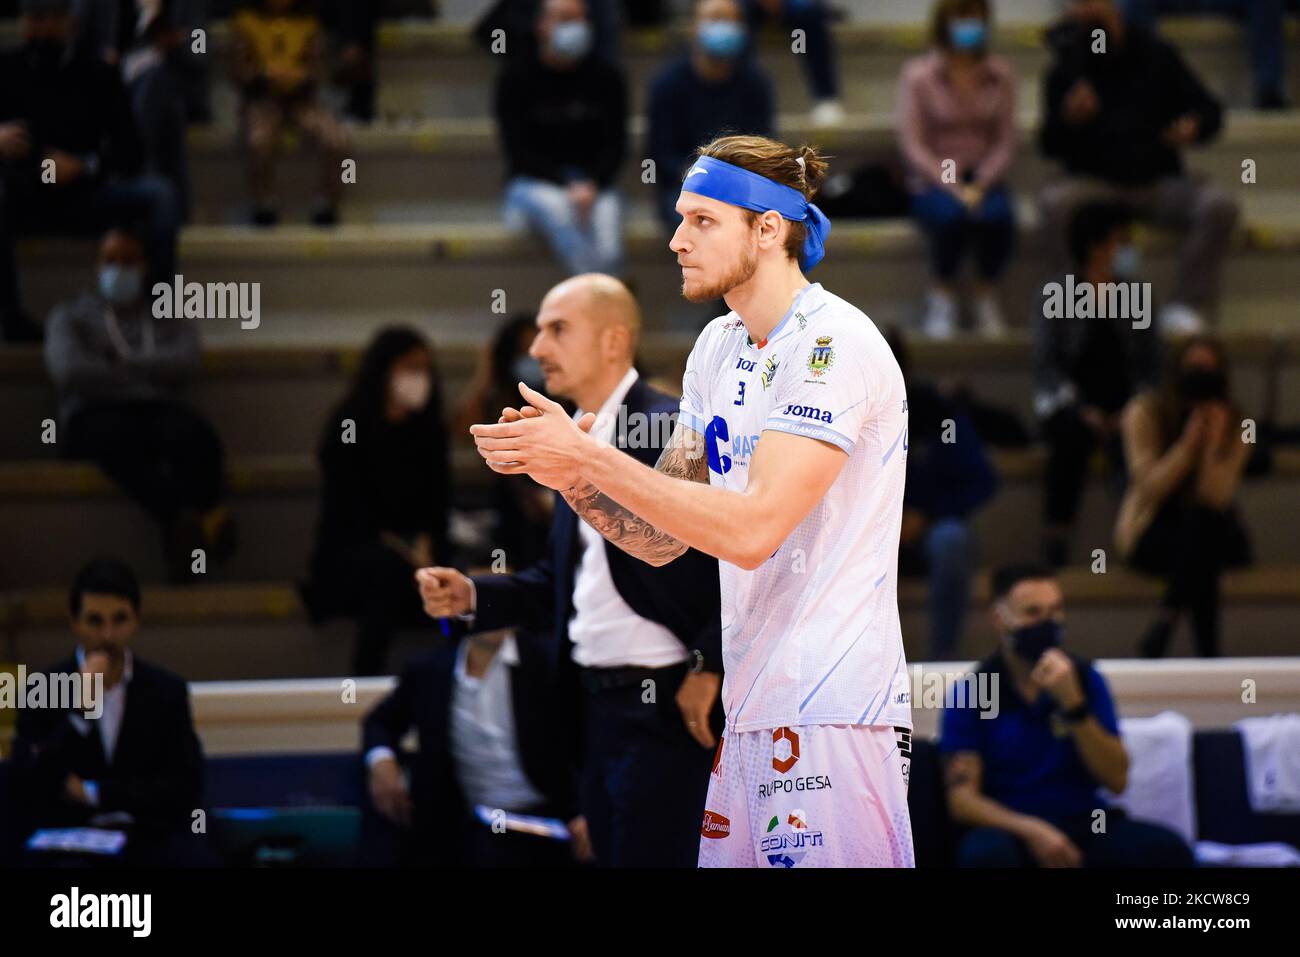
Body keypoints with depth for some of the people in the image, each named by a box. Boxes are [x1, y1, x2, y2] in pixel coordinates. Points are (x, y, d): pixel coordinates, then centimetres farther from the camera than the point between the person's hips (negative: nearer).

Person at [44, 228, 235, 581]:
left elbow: (184, 363, 5)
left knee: (195, 432, -38)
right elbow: (69, 370, 2)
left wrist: (121, 364, 2)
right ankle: (178, 519, -67)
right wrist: (146, 376, 3)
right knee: (118, 435, -43)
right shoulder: (71, 315, 24)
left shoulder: (171, 316, 28)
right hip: (94, 415, -2)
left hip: (159, 409, 2)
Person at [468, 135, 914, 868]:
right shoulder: (718, 349, 14)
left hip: (834, 717, -8)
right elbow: (662, 538, 13)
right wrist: (567, 472, -4)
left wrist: (588, 457, -19)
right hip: (750, 710, 8)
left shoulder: (835, 345, -13)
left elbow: (751, 529, -21)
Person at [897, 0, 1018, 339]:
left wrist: (980, 186, -15)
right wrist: (954, 189, -19)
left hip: (982, 176, 2)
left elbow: (1005, 142, 2)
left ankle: (987, 296, -7)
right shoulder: (918, 75, -4)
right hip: (932, 179, -2)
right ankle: (941, 297, -12)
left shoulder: (1000, 75, 4)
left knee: (998, 217, -31)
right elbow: (913, 145, -8)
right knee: (952, 216, -35)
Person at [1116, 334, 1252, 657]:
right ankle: (1205, 647, -30)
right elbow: (1150, 489, -19)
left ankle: (1166, 620, -27)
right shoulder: (1145, 413, -9)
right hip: (1150, 536, -2)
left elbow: (1216, 498, -18)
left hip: (1209, 533, 2)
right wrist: (1189, 441, -29)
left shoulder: (1234, 424, -6)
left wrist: (1213, 442, -32)